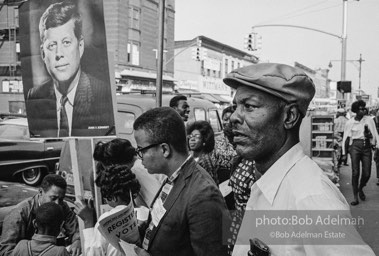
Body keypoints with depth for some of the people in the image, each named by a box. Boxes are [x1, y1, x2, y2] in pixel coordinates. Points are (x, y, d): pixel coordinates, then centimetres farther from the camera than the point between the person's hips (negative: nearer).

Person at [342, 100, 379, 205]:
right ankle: (355, 197, 1)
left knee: (367, 173, 0)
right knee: (355, 172, -8)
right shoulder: (350, 122, 2)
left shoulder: (369, 120, 4)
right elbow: (345, 137, 7)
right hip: (355, 146, -1)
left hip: (367, 147, 2)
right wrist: (344, 152, 5)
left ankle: (360, 189, 31)